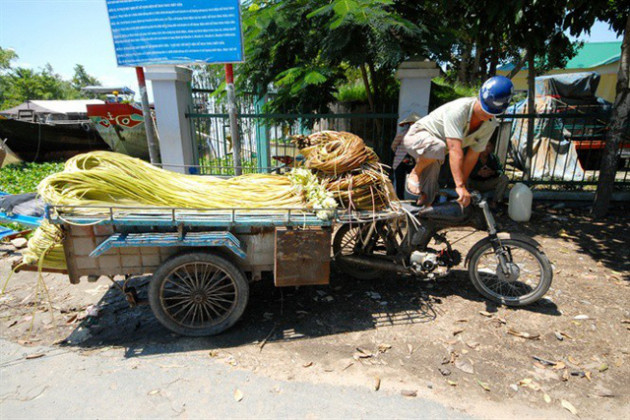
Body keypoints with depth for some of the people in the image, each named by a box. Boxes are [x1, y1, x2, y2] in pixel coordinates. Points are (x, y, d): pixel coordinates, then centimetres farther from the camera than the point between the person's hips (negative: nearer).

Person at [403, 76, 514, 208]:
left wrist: (461, 186, -8)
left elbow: (472, 156, -7)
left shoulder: (490, 124, -10)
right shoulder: (458, 109, -32)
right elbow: (455, 150, -41)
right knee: (437, 148, -40)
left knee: (427, 200, -3)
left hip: (432, 157, 6)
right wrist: (460, 186, -46)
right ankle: (414, 173, -15)